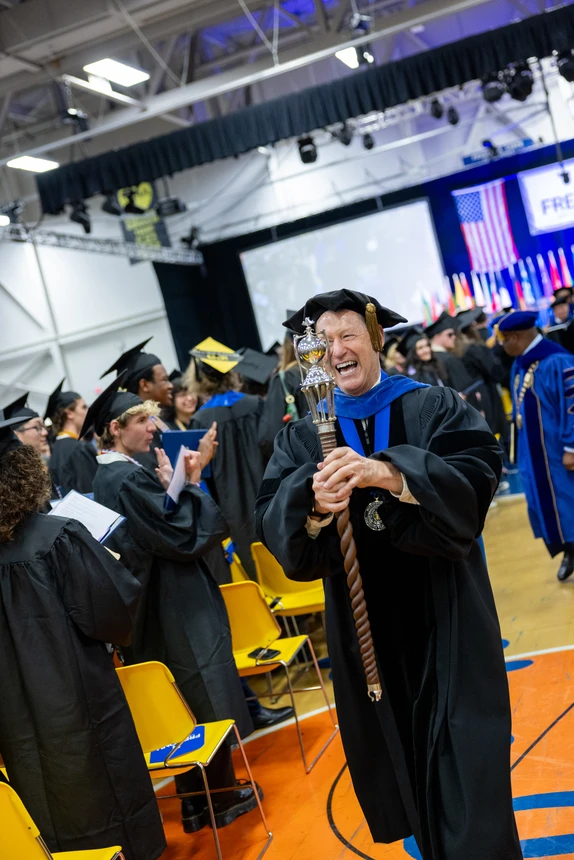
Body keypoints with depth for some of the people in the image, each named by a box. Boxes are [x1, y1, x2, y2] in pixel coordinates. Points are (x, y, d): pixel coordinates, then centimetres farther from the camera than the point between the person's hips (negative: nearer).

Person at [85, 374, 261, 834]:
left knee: (184, 705, 18)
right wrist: (191, 480, -14)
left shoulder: (108, 477, 8)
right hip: (176, 609, -9)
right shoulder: (130, 478, -22)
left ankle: (196, 799, 29)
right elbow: (186, 536, -21)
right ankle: (220, 798, 22)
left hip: (151, 610, 9)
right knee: (205, 699, 6)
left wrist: (174, 484, 5)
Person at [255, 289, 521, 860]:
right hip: (365, 625, 2)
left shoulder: (435, 407, -1)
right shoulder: (300, 438, 4)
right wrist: (313, 506, -31)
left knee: (466, 771, 0)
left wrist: (390, 474, -33)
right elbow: (273, 524, -9)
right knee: (400, 757, 14)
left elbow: (477, 474, -17)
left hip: (444, 617, -2)